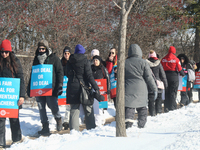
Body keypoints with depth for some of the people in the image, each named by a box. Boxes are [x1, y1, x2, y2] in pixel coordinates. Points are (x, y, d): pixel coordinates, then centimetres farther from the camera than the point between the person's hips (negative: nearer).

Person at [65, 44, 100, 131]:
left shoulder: (69, 62, 8)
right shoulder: (85, 61, -5)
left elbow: (67, 75, 14)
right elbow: (89, 76, -11)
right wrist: (95, 87, -10)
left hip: (72, 88, 3)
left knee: (74, 110, 7)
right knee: (88, 110, 7)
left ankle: (74, 130, 1)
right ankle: (91, 129, 10)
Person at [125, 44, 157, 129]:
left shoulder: (125, 63, 5)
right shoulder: (143, 62, -1)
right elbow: (149, 77, -4)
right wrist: (154, 89, 2)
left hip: (128, 89, 1)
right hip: (141, 89, 0)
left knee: (129, 107, -2)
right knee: (142, 107, 14)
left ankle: (127, 124, -18)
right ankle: (141, 124, 17)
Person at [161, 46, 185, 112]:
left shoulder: (163, 59, 4)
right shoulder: (176, 59, -6)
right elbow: (179, 68, -4)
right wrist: (183, 74, 14)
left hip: (165, 76, 3)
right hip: (174, 76, -3)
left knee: (166, 92, 9)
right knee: (173, 92, 2)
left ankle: (166, 107, 8)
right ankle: (172, 107, 0)